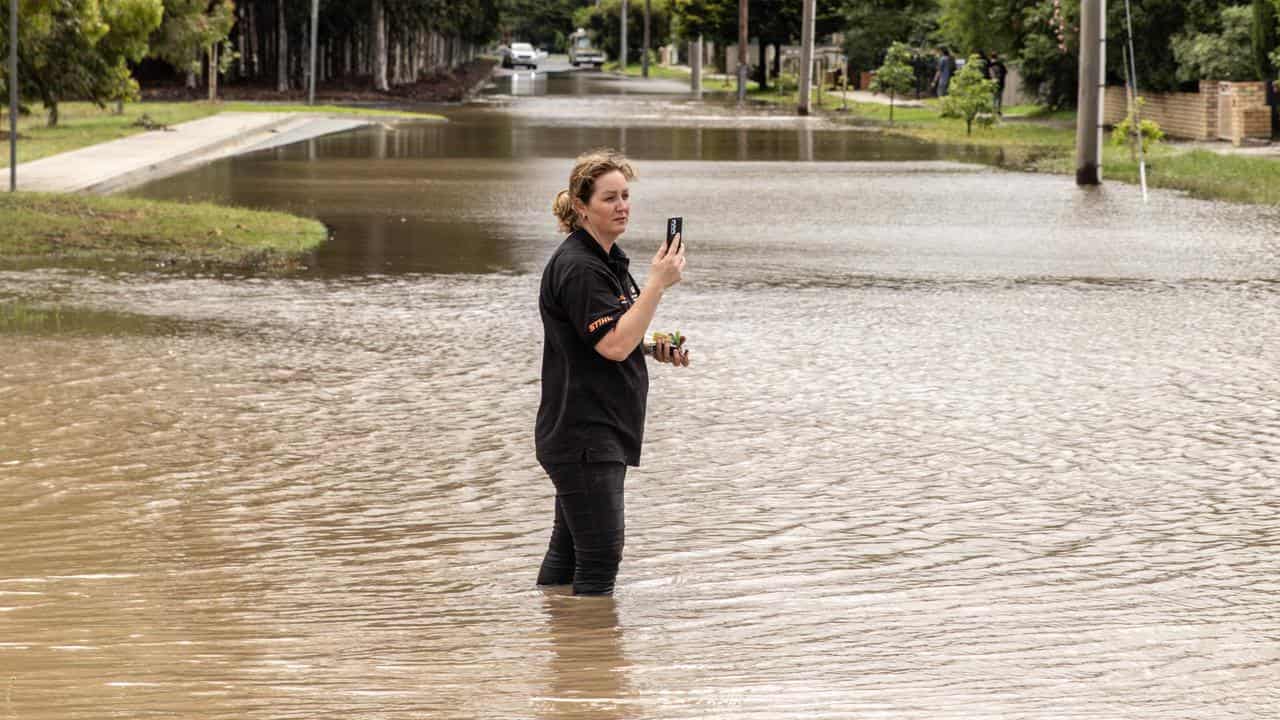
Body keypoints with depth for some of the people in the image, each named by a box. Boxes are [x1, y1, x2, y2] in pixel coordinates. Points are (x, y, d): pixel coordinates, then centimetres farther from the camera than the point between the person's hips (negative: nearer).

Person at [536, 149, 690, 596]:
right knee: (600, 556, -10)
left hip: (599, 434, 10)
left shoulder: (608, 259, 15)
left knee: (568, 550, 14)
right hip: (582, 436, -10)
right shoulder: (577, 267, -17)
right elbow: (614, 345, -25)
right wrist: (658, 284, -25)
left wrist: (654, 348, 10)